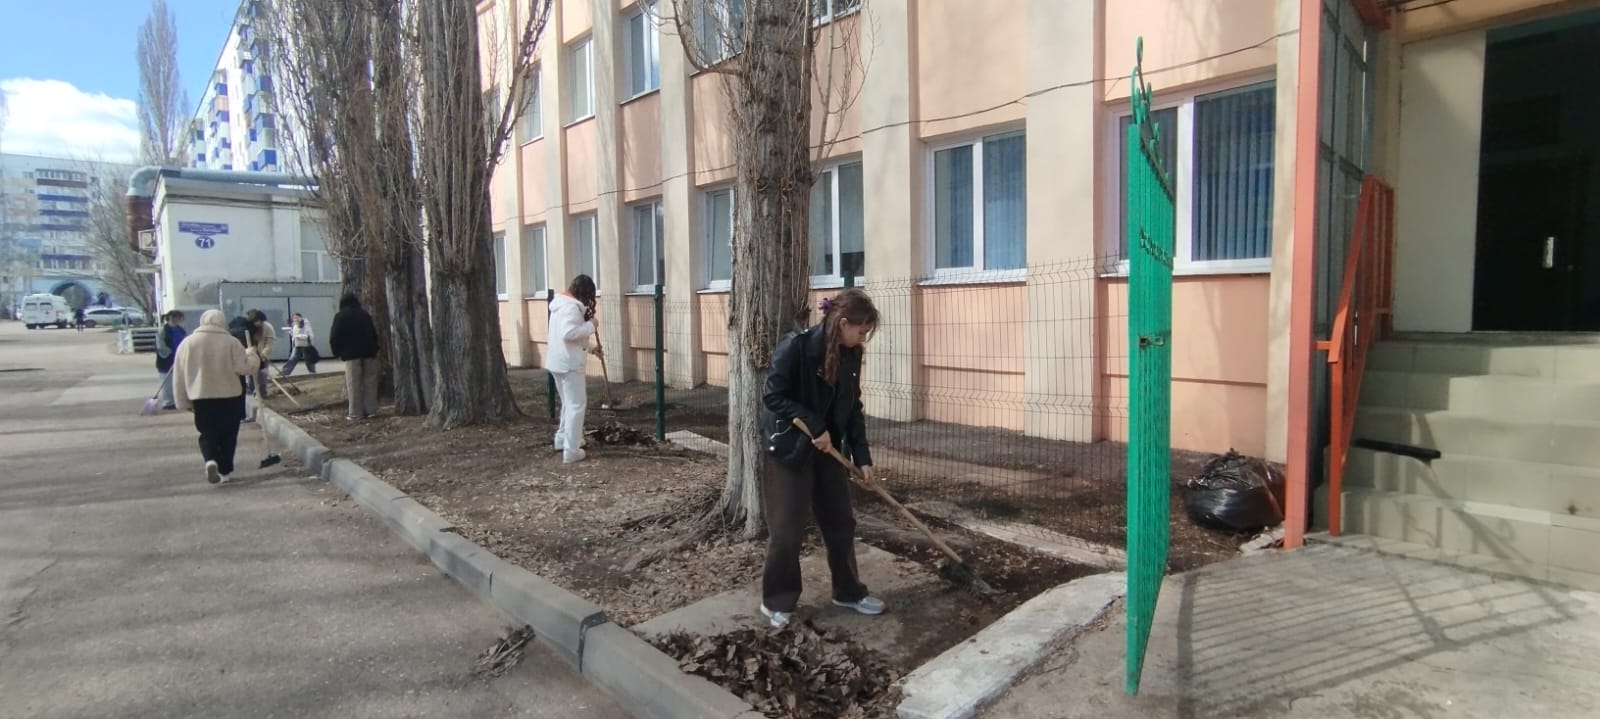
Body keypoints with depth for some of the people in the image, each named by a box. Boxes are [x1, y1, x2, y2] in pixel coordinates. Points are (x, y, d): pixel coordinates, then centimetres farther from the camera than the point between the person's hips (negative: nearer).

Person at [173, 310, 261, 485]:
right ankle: (225, 470, 15)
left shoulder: (187, 343, 2)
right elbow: (244, 367, -12)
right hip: (229, 396, -1)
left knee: (207, 434, 10)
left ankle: (211, 460, -16)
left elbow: (179, 377, 4)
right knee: (227, 435, 12)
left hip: (201, 397, 1)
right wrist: (252, 355, 8)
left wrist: (184, 402, 11)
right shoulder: (230, 342, -6)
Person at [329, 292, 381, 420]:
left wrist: (337, 352, 9)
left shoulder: (340, 316, 2)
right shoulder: (365, 314, 16)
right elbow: (374, 333, 17)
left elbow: (334, 337, -2)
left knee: (354, 384, -2)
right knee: (370, 382, 6)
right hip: (369, 352, 4)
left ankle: (355, 413, -2)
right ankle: (371, 410, 6)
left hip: (352, 353, -4)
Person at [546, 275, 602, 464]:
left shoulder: (562, 303, 16)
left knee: (569, 402, 22)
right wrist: (591, 325, -19)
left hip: (559, 362, 10)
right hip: (569, 363, -10)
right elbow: (569, 333, -30)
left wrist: (590, 349, 21)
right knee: (577, 405, -4)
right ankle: (571, 451, -3)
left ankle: (562, 440, 33)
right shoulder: (572, 306, -17)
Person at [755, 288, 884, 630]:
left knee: (841, 522, 12)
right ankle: (777, 601, 18)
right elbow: (773, 396, -19)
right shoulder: (796, 346, -21)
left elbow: (852, 408, 6)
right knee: (787, 529, 0)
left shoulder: (851, 356, 0)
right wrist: (814, 426, -23)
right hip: (787, 448, -7)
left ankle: (849, 591, 30)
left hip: (828, 448, 7)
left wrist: (862, 456, 1)